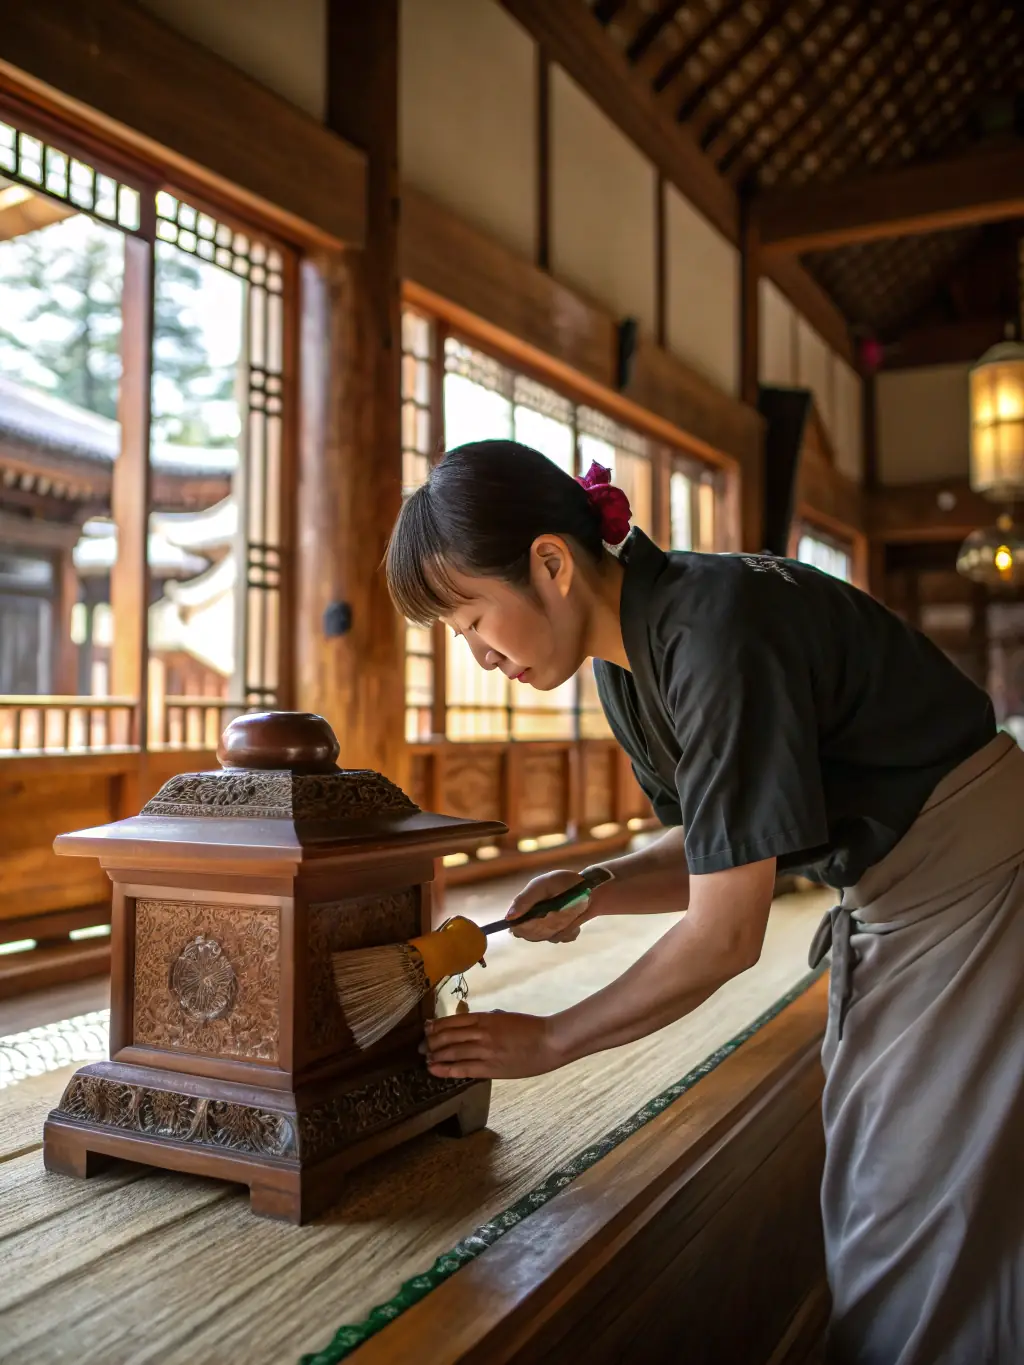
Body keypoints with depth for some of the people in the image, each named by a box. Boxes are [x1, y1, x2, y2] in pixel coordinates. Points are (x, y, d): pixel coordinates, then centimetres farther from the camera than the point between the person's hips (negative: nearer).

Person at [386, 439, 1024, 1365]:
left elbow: (726, 938, -26)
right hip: (890, 907, 8)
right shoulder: (626, 664, -2)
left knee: (927, 1232, 2)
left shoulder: (718, 628, -29)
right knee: (867, 1200, 17)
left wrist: (547, 1044, -15)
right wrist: (597, 890, -9)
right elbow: (714, 846, 10)